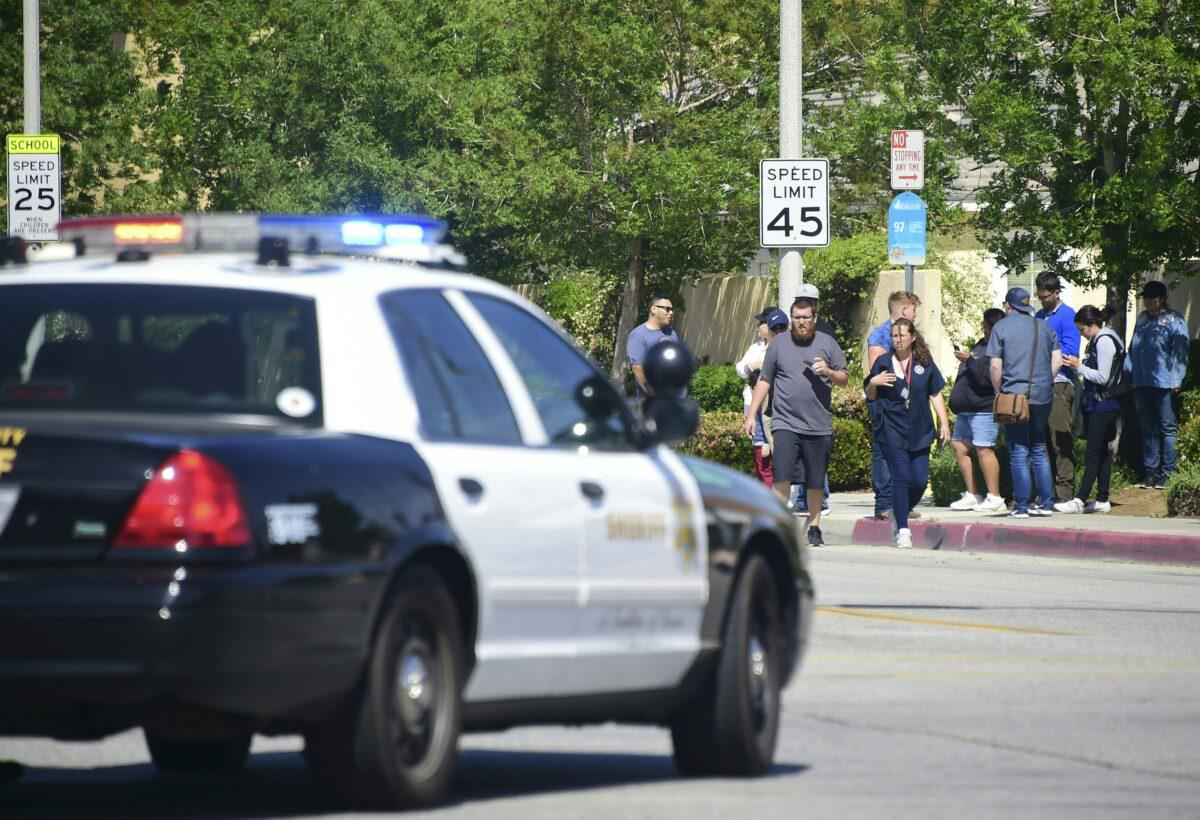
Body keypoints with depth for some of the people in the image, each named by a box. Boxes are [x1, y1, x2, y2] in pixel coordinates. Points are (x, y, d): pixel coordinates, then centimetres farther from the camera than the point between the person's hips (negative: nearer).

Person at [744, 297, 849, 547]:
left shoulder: (828, 343, 9)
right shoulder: (778, 343, 8)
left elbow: (844, 379, 13)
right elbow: (764, 381, 12)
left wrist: (828, 372, -9)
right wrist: (751, 414, 8)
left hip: (819, 426, 1)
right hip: (785, 423, -1)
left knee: (815, 482, 6)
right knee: (782, 477, -13)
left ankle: (814, 527, 17)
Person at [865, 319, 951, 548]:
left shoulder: (924, 363, 7)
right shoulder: (883, 363, 3)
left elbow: (935, 395, 13)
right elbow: (870, 397, 8)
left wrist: (944, 422, 7)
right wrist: (873, 383, -12)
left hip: (920, 432, 2)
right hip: (892, 431, -2)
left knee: (920, 481, -2)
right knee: (901, 478, -9)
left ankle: (899, 514, 25)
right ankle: (902, 531, -3)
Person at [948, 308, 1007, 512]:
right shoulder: (981, 344, 20)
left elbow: (988, 376, -23)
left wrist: (969, 360, -17)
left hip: (984, 409, -11)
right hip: (966, 410, 11)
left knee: (984, 449, -12)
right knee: (959, 447, 10)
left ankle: (995, 499, -9)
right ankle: (972, 496, 16)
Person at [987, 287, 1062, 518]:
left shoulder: (1001, 327, -2)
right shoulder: (1043, 327, 11)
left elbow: (995, 366, -7)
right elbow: (1057, 360, 8)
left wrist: (999, 391, 4)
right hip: (1043, 396, 4)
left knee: (1018, 452, -1)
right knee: (1039, 450, 15)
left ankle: (1021, 506, -4)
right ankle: (1045, 503, 12)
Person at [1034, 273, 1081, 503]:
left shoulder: (1066, 316, -4)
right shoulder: (1039, 316, 19)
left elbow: (1070, 351, -12)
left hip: (1059, 384, -8)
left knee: (1061, 441, -9)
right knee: (1043, 441, 7)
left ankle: (1064, 494, -9)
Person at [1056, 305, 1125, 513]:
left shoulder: (1105, 341, -14)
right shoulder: (1097, 341, 16)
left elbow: (1102, 377, -19)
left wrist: (1079, 367, -11)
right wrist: (1077, 366, 12)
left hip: (1104, 407, -10)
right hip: (1096, 405, 10)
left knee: (1093, 454, -11)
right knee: (1103, 453, 10)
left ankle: (1079, 500, -15)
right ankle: (1102, 500, 13)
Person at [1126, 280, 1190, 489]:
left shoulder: (1173, 320, -2)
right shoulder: (1142, 319, 17)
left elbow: (1180, 352, -7)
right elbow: (1132, 349, 23)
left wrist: (1177, 380, -14)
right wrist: (1127, 371, 14)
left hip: (1164, 383, -6)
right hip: (1141, 383, 6)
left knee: (1168, 428, -3)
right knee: (1148, 428, 9)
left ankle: (1168, 471, -1)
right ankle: (1151, 470, 15)